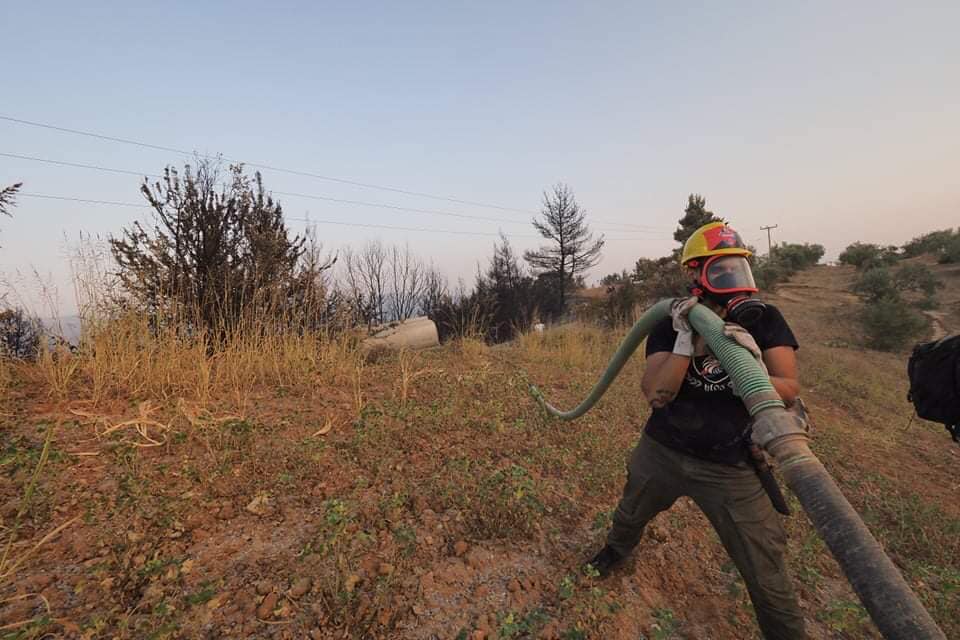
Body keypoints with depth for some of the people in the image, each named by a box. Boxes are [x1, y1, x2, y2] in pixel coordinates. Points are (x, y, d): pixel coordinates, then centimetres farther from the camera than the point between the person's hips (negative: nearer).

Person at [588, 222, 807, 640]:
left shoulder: (764, 321, -10)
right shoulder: (671, 326, -12)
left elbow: (788, 392, -16)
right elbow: (656, 394, -21)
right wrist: (686, 340, -31)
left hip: (730, 467, -1)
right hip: (662, 452, 1)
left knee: (766, 574, 6)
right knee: (630, 516, 26)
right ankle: (616, 548, 60)